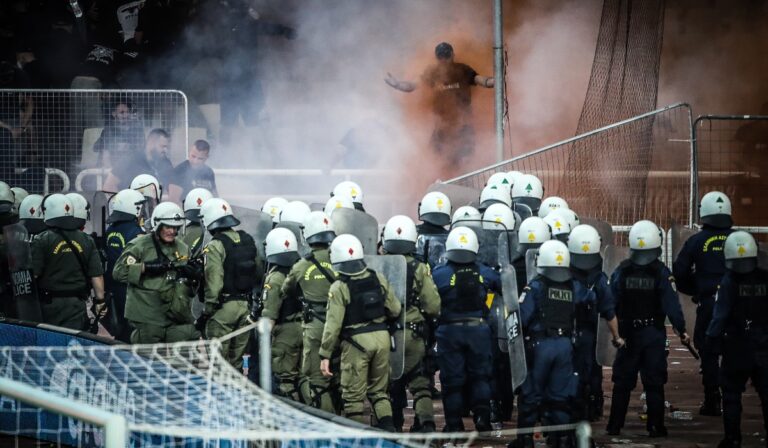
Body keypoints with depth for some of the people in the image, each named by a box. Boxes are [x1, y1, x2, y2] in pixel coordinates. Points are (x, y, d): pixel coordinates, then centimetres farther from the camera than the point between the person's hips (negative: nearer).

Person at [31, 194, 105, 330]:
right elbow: (97, 275, 2)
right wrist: (100, 301, 10)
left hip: (50, 303, -3)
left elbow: (32, 274, -11)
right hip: (77, 302, 3)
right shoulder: (87, 241, 5)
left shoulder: (42, 241, -9)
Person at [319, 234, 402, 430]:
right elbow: (395, 310, 7)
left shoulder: (338, 288, -11)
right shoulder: (378, 279, 2)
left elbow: (333, 324, -13)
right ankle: (388, 428, 3)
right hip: (382, 338, 5)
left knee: (353, 395, 5)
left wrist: (325, 355, -8)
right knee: (379, 391, 17)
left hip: (356, 342, -4)